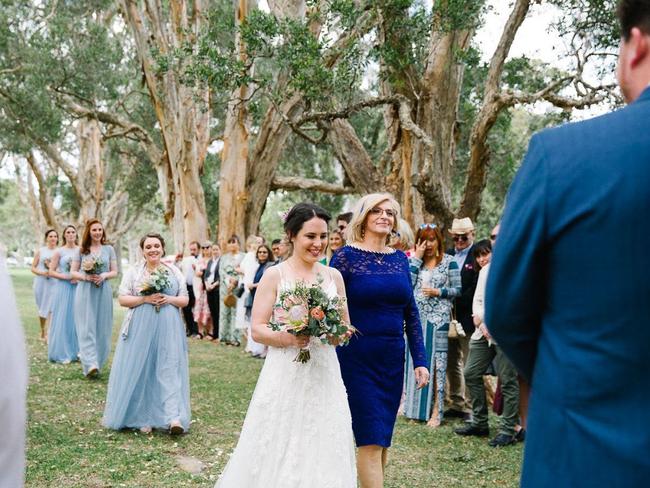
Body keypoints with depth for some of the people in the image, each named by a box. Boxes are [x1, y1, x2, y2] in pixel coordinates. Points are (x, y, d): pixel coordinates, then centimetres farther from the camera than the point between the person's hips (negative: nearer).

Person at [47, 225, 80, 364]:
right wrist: (67, 277, -13)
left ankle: (76, 351, 14)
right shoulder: (59, 252, 0)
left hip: (78, 288, 2)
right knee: (63, 319, -1)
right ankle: (62, 353, 6)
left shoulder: (81, 250, 6)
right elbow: (51, 272, -1)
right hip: (63, 288, -2)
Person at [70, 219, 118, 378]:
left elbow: (115, 272, 7)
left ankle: (98, 361, 18)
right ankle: (91, 364, -17)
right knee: (87, 327, -10)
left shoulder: (109, 249, 7)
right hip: (85, 292, -1)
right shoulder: (81, 250, 5)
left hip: (103, 292, 1)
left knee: (102, 327, 4)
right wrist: (86, 277, -12)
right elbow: (73, 272, 6)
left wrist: (104, 276, -13)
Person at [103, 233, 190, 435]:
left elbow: (185, 299, 11)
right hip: (140, 328, 0)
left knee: (169, 369, -6)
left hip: (168, 328, 1)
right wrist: (145, 299, -13)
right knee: (140, 371, 1)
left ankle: (174, 418, -12)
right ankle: (142, 418, 11)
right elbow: (123, 299, 1)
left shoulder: (174, 272, 10)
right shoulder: (133, 271, 6)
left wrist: (169, 299, -8)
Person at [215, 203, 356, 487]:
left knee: (323, 454, 6)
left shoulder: (334, 276, 8)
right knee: (278, 454, 0)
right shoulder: (275, 275, -2)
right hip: (285, 376, -3)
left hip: (325, 375, 3)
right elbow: (257, 330, -5)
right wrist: (287, 338, -23)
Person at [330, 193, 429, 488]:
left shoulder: (400, 259, 8)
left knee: (383, 437, 12)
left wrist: (420, 360, 5)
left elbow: (411, 314, 10)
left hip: (392, 358, 5)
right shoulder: (346, 256, -6)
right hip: (357, 357, -5)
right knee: (371, 438, -6)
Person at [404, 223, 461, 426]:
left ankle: (436, 410, 0)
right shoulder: (414, 260, 11)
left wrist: (438, 292, -14)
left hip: (438, 318, -4)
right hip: (416, 316, 4)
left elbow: (457, 289, 1)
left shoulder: (449, 262, 1)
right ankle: (416, 407, 18)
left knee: (437, 361, -5)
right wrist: (416, 258, -4)